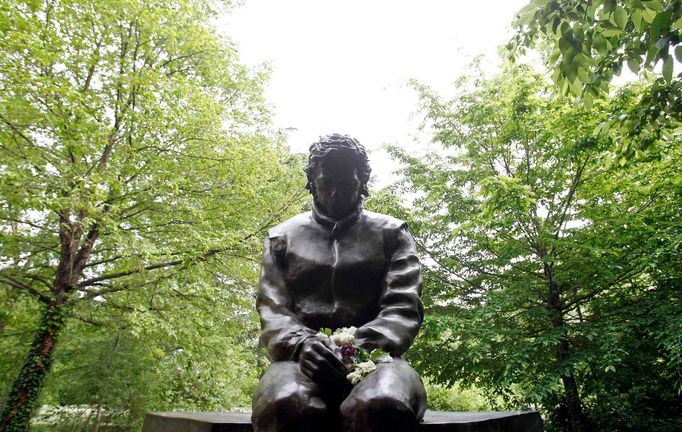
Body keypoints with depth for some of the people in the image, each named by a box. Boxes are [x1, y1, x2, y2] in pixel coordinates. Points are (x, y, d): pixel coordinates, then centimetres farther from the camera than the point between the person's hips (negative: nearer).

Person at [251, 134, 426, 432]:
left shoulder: (391, 233, 13)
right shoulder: (283, 237, 16)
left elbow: (403, 305, 2)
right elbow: (272, 308, 6)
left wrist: (367, 346, -19)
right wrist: (301, 344, -17)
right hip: (302, 359, 1)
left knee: (383, 406, -37)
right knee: (286, 406, -35)